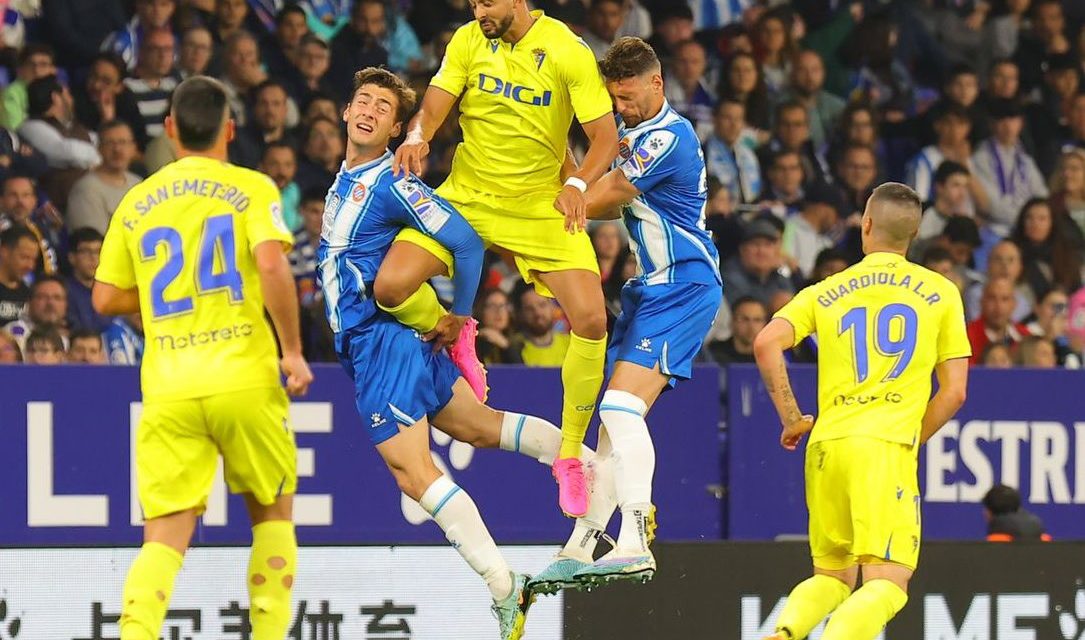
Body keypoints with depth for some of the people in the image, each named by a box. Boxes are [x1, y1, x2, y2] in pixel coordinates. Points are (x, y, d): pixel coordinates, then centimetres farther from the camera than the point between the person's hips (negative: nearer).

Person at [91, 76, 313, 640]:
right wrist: (293, 350, -7)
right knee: (273, 514, 18)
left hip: (167, 388, 2)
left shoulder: (136, 202, 12)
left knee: (166, 537, -2)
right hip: (245, 379, -2)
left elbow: (106, 298, 14)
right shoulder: (251, 189, 2)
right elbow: (272, 265, -14)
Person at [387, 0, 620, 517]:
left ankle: (570, 456, 3)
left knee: (591, 320, -17)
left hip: (541, 204, -2)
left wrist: (577, 184, -30)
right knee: (392, 286, -20)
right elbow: (433, 106, -4)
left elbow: (605, 136, -11)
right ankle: (452, 333, 16)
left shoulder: (568, 52, -11)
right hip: (466, 196, 2)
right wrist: (416, 137, -27)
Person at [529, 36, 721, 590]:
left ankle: (634, 545, -29)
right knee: (614, 418, 9)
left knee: (621, 406, -22)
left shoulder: (669, 138, -17)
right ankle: (580, 549, 12)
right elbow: (610, 205, 16)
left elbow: (600, 201, -16)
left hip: (683, 287, -10)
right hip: (649, 289, 10)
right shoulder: (635, 133, 14)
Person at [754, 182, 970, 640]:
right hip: (887, 446, -3)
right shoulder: (940, 292, 11)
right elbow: (954, 392, 7)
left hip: (827, 446, 4)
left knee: (832, 576, 18)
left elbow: (766, 344, -2)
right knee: (886, 583, -10)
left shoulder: (827, 292, 14)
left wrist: (792, 419, 7)